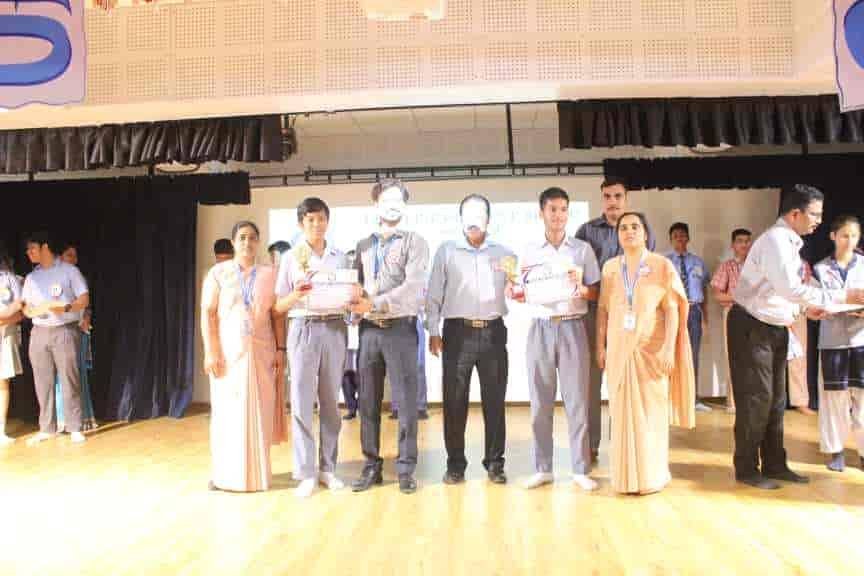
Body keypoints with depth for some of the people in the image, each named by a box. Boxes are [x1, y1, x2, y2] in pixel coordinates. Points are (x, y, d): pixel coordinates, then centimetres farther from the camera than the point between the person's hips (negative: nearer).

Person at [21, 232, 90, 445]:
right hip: (39, 333, 4)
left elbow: (84, 300, -2)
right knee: (43, 382, 3)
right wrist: (38, 310, -10)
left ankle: (75, 428, -1)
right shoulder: (31, 278, 16)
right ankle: (47, 429, 11)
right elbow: (26, 309, 13)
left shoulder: (69, 271, 3)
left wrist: (65, 308, -21)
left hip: (65, 331, -4)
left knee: (69, 381, -5)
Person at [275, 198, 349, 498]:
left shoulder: (340, 257, 11)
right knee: (302, 401, -5)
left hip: (335, 329, 2)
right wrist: (296, 295, -17)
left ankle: (327, 467, 16)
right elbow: (279, 305, 3)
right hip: (304, 329, -2)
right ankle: (306, 472, 3)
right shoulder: (290, 258, 5)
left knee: (330, 401, 7)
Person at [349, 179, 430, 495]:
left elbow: (414, 286, -12)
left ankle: (405, 468, 9)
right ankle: (371, 465, 17)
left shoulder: (414, 242, 2)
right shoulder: (363, 246, 16)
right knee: (368, 401, 6)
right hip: (368, 330, 4)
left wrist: (375, 303, -17)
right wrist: (355, 305, -7)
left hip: (401, 328, -4)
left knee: (405, 401, 0)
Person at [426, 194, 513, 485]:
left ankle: (495, 463, 16)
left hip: (493, 333, 1)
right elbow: (434, 294, 5)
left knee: (494, 400, 5)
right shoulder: (446, 251, 6)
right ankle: (455, 463, 15)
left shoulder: (504, 253, 10)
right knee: (454, 401, 3)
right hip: (457, 332, -1)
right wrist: (433, 331, -1)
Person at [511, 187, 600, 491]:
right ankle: (542, 468, 16)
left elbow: (597, 292, 6)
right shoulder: (530, 252, 9)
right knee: (540, 401, 5)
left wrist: (580, 288, -14)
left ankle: (581, 469, 12)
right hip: (541, 328, 1)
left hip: (573, 328, -1)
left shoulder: (583, 249, 6)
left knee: (577, 399, 1)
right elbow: (525, 293, 11)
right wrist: (516, 294, -11)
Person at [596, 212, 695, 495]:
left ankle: (652, 475, 16)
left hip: (652, 349, -2)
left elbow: (673, 310, -5)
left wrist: (669, 348, -13)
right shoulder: (610, 267, 7)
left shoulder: (662, 266, -3)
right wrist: (600, 346, 4)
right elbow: (603, 310, 8)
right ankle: (625, 475, 16)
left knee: (652, 411, 4)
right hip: (619, 351, 3)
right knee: (623, 411, 6)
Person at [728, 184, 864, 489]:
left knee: (775, 398, 14)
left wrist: (805, 308, 5)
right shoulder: (775, 240, -20)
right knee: (756, 398, -3)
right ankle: (747, 469, 9)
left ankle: (774, 464, 26)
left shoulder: (790, 242, 10)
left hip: (775, 327, 10)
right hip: (751, 328, -10)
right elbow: (791, 289, -30)